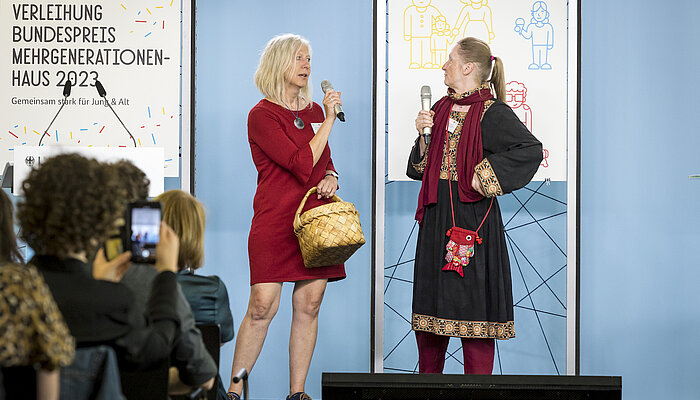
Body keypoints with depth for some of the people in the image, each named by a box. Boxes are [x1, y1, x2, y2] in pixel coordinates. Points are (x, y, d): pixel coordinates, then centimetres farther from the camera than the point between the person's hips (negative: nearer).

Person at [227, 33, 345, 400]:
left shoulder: (313, 111, 16)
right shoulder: (261, 115, -5)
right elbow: (303, 164, -15)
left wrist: (331, 179, 3)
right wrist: (329, 119, -10)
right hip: (276, 219, -6)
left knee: (309, 304, 2)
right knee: (262, 305, -11)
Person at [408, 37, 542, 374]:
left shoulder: (492, 112, -8)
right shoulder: (441, 109, 14)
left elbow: (532, 150, -21)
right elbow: (420, 168, 17)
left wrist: (486, 176, -20)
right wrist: (424, 135, 0)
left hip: (472, 214, -7)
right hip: (437, 215, 7)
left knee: (473, 305, -4)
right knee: (431, 300, 11)